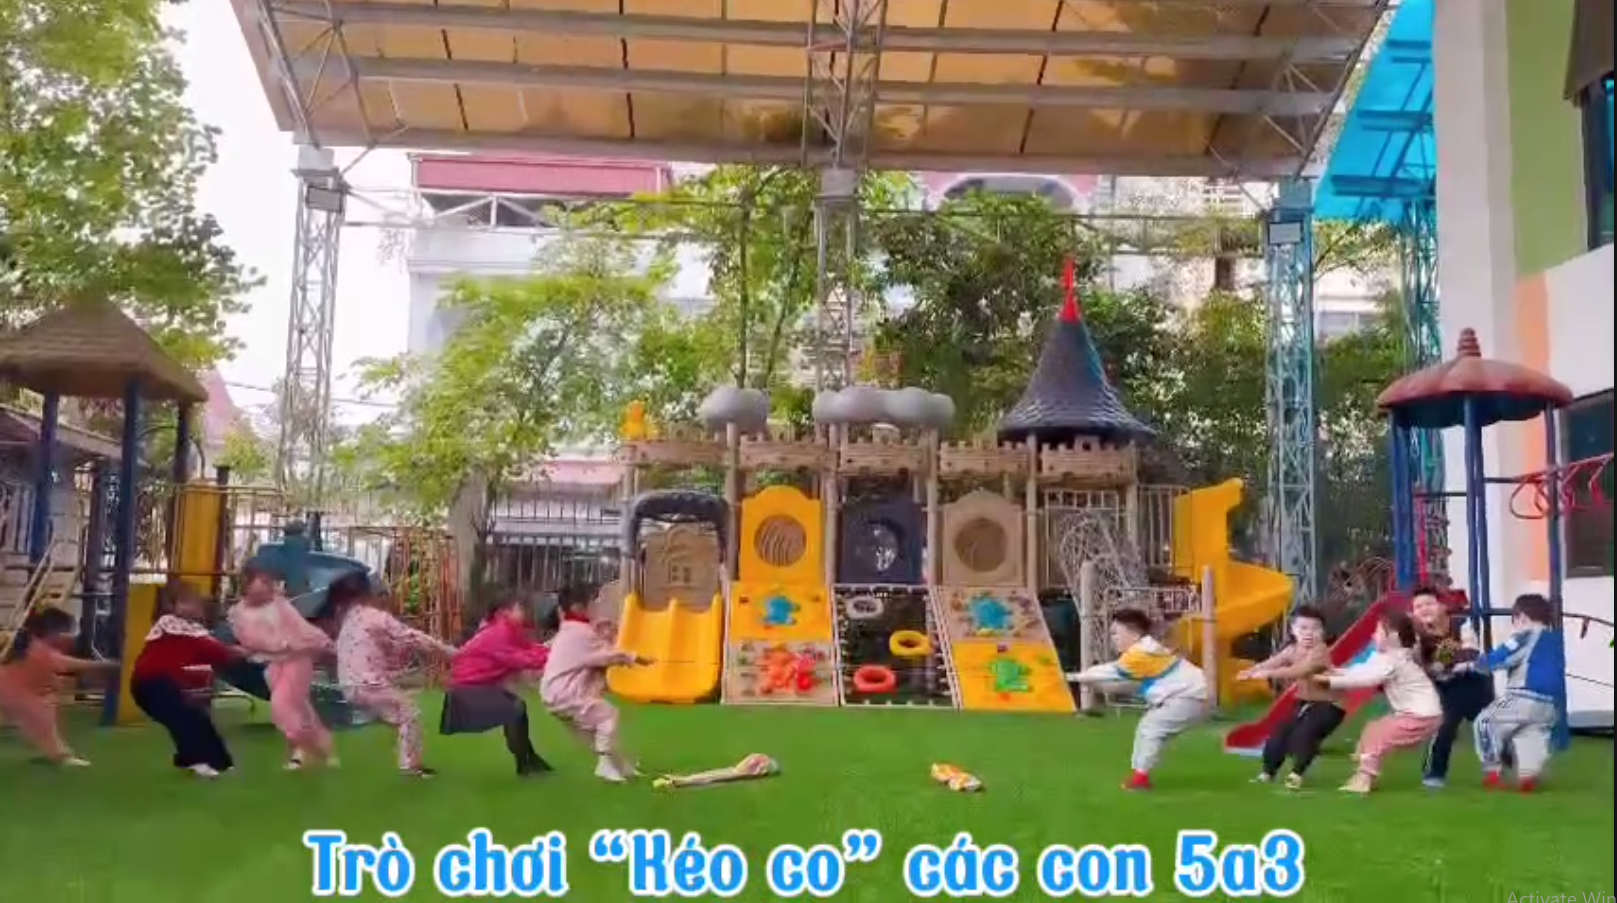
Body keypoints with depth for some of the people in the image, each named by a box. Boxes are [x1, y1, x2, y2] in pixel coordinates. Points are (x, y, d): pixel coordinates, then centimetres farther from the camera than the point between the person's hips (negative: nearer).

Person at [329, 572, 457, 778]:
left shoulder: (348, 621, 16)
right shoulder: (377, 617, -9)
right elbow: (411, 637, -9)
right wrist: (446, 650, -4)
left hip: (350, 686, 9)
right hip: (370, 685, -9)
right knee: (410, 714, 1)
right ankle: (410, 764, 1)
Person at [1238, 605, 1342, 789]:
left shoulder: (1320, 651, -25)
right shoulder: (1292, 650, -1)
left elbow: (1298, 671, -40)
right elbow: (1271, 662, -15)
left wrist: (1269, 674, -47)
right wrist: (1251, 672, -34)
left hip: (1329, 705, -8)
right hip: (1305, 702, 8)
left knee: (1303, 734, -26)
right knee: (1279, 733, 2)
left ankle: (1297, 774, -11)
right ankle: (1268, 771, 16)